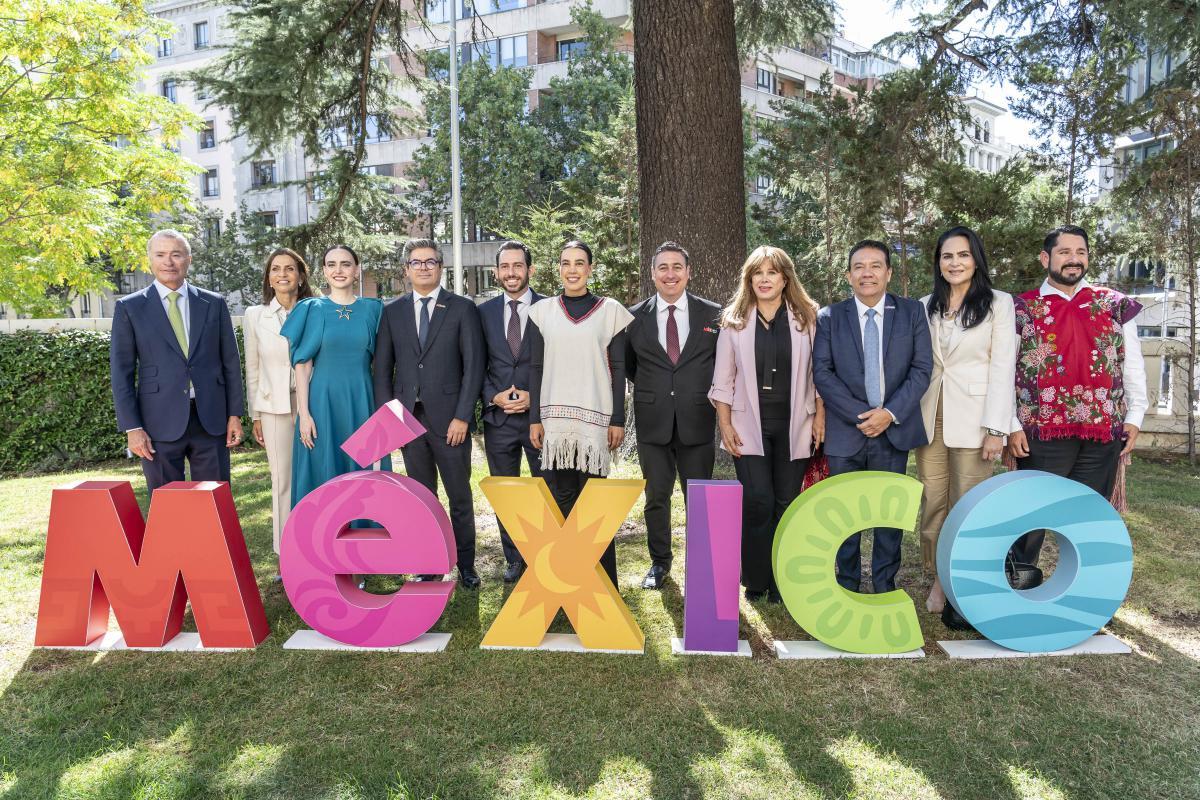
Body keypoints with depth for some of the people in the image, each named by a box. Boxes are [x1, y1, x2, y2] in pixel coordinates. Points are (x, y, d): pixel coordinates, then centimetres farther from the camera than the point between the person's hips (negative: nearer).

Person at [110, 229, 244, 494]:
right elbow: (121, 372, 1)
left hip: (211, 419, 1)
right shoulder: (129, 308, 3)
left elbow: (231, 361, 9)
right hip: (160, 423, -1)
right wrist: (132, 427, -5)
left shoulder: (214, 303, 8)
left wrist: (235, 414, 3)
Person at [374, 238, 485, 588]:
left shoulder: (463, 308, 1)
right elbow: (383, 368, 9)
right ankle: (427, 568, 20)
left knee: (460, 497, 5)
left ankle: (466, 566, 18)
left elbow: (473, 365, -3)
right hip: (408, 418, 2)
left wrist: (462, 416, -10)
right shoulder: (392, 311, 9)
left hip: (449, 418, -2)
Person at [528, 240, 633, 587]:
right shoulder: (543, 311, 9)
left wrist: (618, 420, -3)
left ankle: (602, 581, 11)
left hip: (596, 416, -2)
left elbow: (618, 369, 3)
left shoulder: (610, 310, 4)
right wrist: (535, 418, 3)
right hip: (554, 416, 2)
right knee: (559, 495, 5)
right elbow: (537, 367, 8)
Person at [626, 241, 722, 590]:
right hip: (653, 421, 1)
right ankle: (659, 562, 26)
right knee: (656, 496, 10)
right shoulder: (635, 316, 2)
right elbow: (627, 365, 15)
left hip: (697, 421, -1)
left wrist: (706, 392, 2)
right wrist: (650, 390, 8)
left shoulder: (712, 314, 0)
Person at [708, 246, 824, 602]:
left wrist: (819, 416, 2)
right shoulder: (734, 322, 4)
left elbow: (817, 372, 8)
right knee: (758, 501, -9)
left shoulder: (806, 319, 4)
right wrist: (725, 425, -1)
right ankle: (755, 579, 9)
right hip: (750, 425, -1)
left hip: (793, 425, 1)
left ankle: (781, 582, 18)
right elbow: (723, 379, 4)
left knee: (786, 503, 5)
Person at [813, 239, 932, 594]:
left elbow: (921, 368, -1)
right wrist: (859, 414, -13)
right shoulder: (829, 317, 3)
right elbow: (822, 371, -4)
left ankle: (885, 586, 24)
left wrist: (891, 412, -13)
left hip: (894, 428, 1)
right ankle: (847, 586, 23)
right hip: (846, 430, 0)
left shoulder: (912, 312, 4)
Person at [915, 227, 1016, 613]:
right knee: (933, 504, 6)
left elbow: (1002, 367, -5)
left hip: (972, 418, -3)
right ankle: (938, 579, 19)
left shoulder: (998, 303, 2)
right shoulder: (926, 307, 12)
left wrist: (996, 429, -12)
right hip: (929, 417, 4)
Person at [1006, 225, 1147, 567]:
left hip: (1103, 431, 3)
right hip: (1042, 432, -2)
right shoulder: (1021, 309, 2)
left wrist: (1134, 416, 4)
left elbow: (1132, 365, 11)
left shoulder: (1116, 306, 9)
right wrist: (1011, 426, -6)